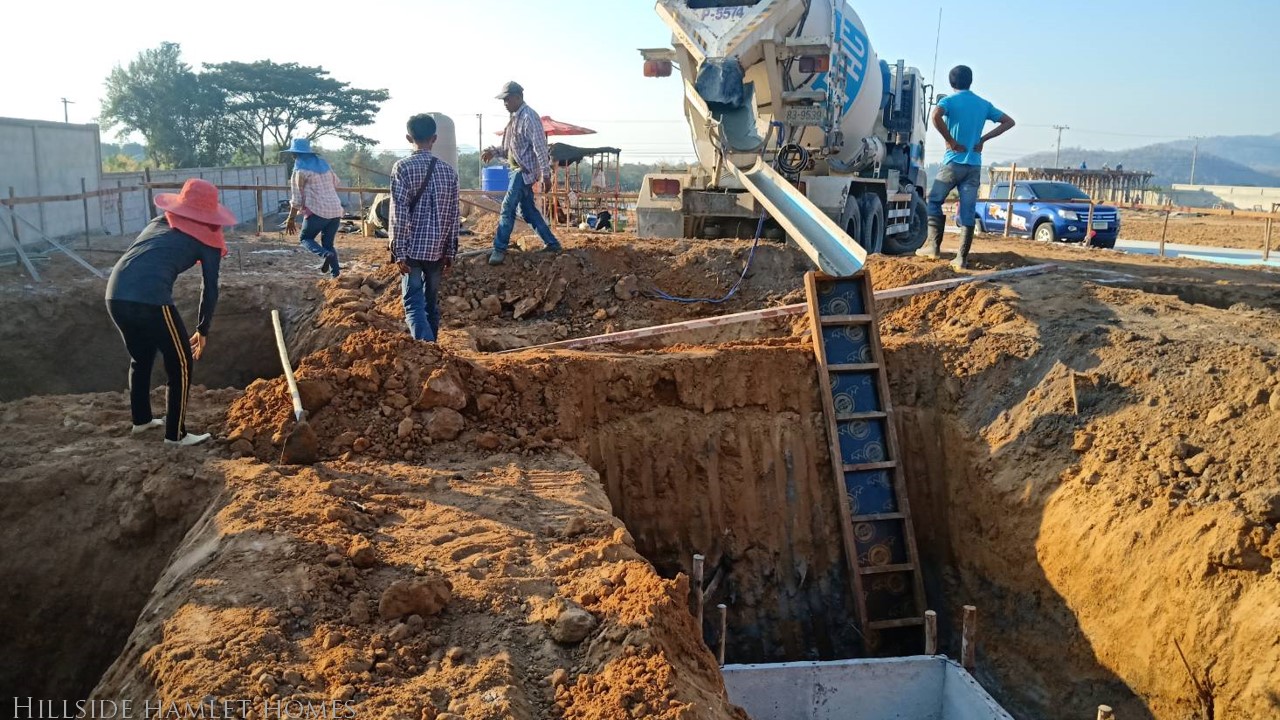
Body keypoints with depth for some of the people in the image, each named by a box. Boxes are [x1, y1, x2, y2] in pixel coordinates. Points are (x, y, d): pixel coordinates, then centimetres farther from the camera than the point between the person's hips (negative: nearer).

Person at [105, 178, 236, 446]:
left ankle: (141, 419, 43)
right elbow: (211, 290, 11)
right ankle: (175, 434, 16)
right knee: (181, 364, 11)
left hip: (115, 294, 7)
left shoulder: (159, 222, 28)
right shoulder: (208, 238, 12)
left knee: (140, 357, 28)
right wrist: (203, 331, 23)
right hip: (150, 298, -7)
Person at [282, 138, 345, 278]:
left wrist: (291, 219, 2)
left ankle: (326, 255, -18)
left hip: (317, 211, -6)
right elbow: (336, 182, 28)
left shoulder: (300, 170, -3)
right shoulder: (323, 163, 15)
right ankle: (335, 271, -1)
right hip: (336, 211, 6)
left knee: (305, 238, 10)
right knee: (328, 243, 15)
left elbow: (296, 198, -5)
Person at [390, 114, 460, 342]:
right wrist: (450, 251, 13)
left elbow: (399, 213, -12)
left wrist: (399, 251, -9)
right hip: (437, 249, 4)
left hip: (413, 248, -4)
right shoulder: (448, 170, 4)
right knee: (431, 303, 14)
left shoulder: (402, 167, -7)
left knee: (414, 304, -4)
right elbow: (453, 214, 7)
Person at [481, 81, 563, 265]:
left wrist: (545, 174, -24)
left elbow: (540, 147, -20)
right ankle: (552, 243, 20)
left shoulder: (529, 117, -15)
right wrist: (494, 152, 4)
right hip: (519, 169, 10)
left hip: (525, 170, -10)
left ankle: (499, 249, -7)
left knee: (508, 208, -11)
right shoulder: (515, 118, 14)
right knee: (528, 210, 13)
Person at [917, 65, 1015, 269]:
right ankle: (962, 258, 0)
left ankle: (933, 245, 6)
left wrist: (950, 141, -13)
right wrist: (983, 139, 6)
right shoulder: (984, 104, 13)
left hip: (953, 162, -4)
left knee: (934, 201, 13)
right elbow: (1009, 122, 16)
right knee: (968, 212, 2)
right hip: (974, 165, 4)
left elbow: (936, 115, -24)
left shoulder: (949, 100, -2)